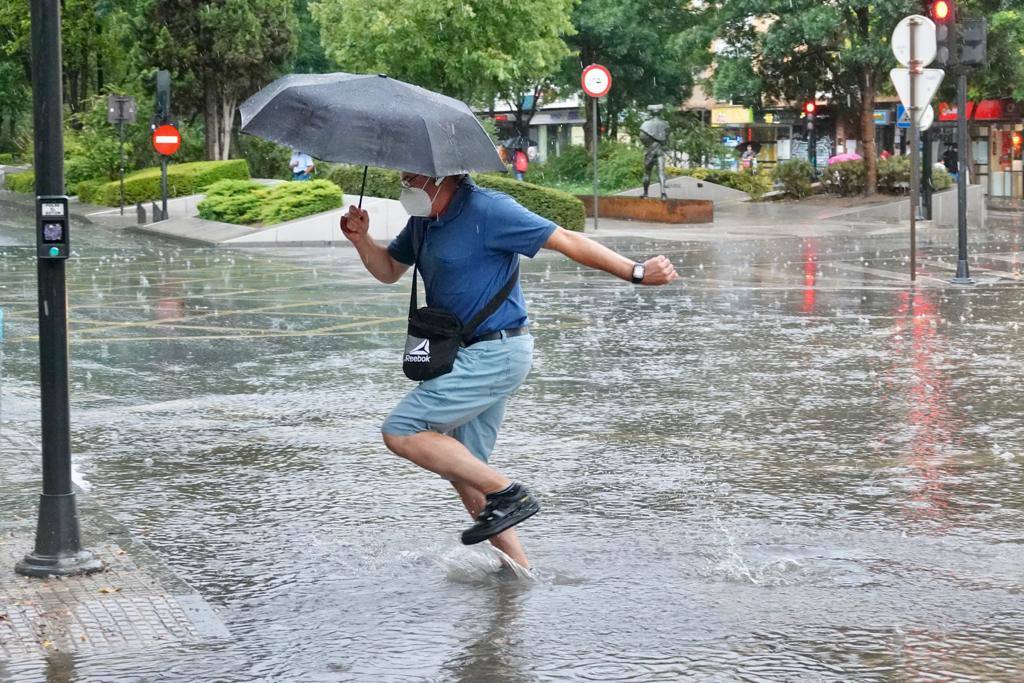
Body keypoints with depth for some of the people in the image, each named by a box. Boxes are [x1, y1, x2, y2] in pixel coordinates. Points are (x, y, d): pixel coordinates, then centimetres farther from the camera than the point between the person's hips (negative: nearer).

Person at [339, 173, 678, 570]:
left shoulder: (488, 210, -15)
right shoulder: (422, 220, 12)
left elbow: (566, 241, -15)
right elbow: (388, 270, 24)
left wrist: (636, 273, -15)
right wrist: (361, 240, 4)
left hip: (495, 354, -10)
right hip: (470, 356, 10)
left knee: (401, 432, -14)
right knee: (463, 470, 11)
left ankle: (508, 494, -10)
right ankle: (520, 570, 16)